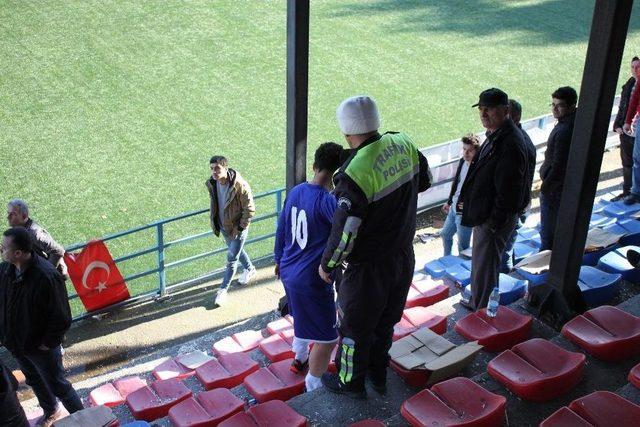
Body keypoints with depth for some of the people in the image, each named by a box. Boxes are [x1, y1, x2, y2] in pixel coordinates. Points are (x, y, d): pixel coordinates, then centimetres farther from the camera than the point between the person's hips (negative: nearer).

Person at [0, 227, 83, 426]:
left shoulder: (46, 277, -33)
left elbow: (62, 318, -25)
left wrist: (48, 342, -18)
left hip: (40, 345, -7)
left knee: (57, 385, 10)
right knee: (34, 380, 28)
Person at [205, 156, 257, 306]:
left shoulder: (240, 185, -28)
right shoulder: (211, 184, -9)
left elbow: (249, 209, -20)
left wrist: (240, 228, -19)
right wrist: (214, 223, 9)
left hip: (237, 228, -7)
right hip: (223, 226, 7)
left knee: (231, 258, 0)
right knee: (236, 250, 27)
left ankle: (223, 290, 13)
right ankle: (250, 269, 53)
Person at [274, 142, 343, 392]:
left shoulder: (296, 191, 1)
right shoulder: (328, 201, -24)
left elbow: (281, 229, 13)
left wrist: (280, 259, 26)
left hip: (289, 271, 9)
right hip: (312, 280, -9)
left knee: (303, 318, 34)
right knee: (327, 339, 3)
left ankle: (300, 359, 54)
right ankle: (313, 390, 9)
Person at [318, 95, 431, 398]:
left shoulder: (356, 173, -30)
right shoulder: (404, 144, -9)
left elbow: (345, 232, -24)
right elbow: (424, 180, 10)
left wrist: (327, 265, -8)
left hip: (370, 265, -7)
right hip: (404, 256, 7)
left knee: (355, 325, 16)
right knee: (386, 320, 25)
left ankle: (351, 382, 36)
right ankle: (378, 375, 44)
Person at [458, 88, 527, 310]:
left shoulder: (511, 144, -26)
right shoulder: (495, 136, 7)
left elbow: (507, 189, -26)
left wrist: (494, 222, -21)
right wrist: (467, 200, 18)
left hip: (495, 219, -10)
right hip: (484, 213, 10)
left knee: (485, 265, 3)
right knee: (479, 260, 24)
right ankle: (476, 302, 42)